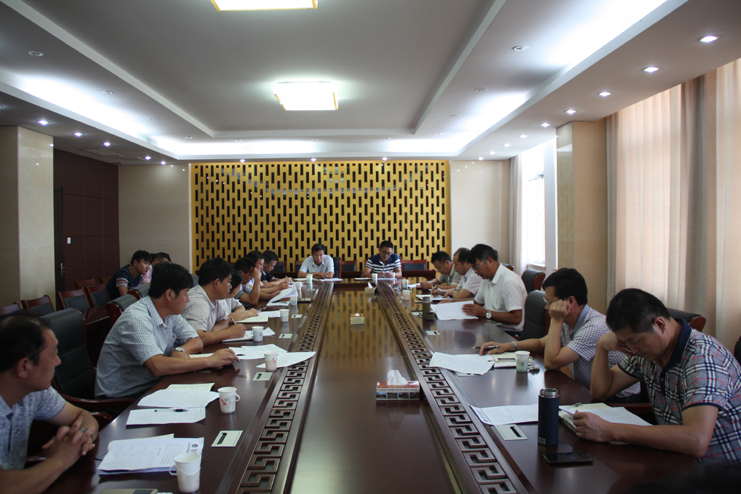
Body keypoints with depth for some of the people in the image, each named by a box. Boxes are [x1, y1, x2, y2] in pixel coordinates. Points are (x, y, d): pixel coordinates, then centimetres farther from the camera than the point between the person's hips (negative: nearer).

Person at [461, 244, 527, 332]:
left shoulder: (509, 281, -18)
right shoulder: (486, 278, 11)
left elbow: (516, 318, -24)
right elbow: (477, 302, 25)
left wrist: (485, 313, -23)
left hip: (508, 332, -9)